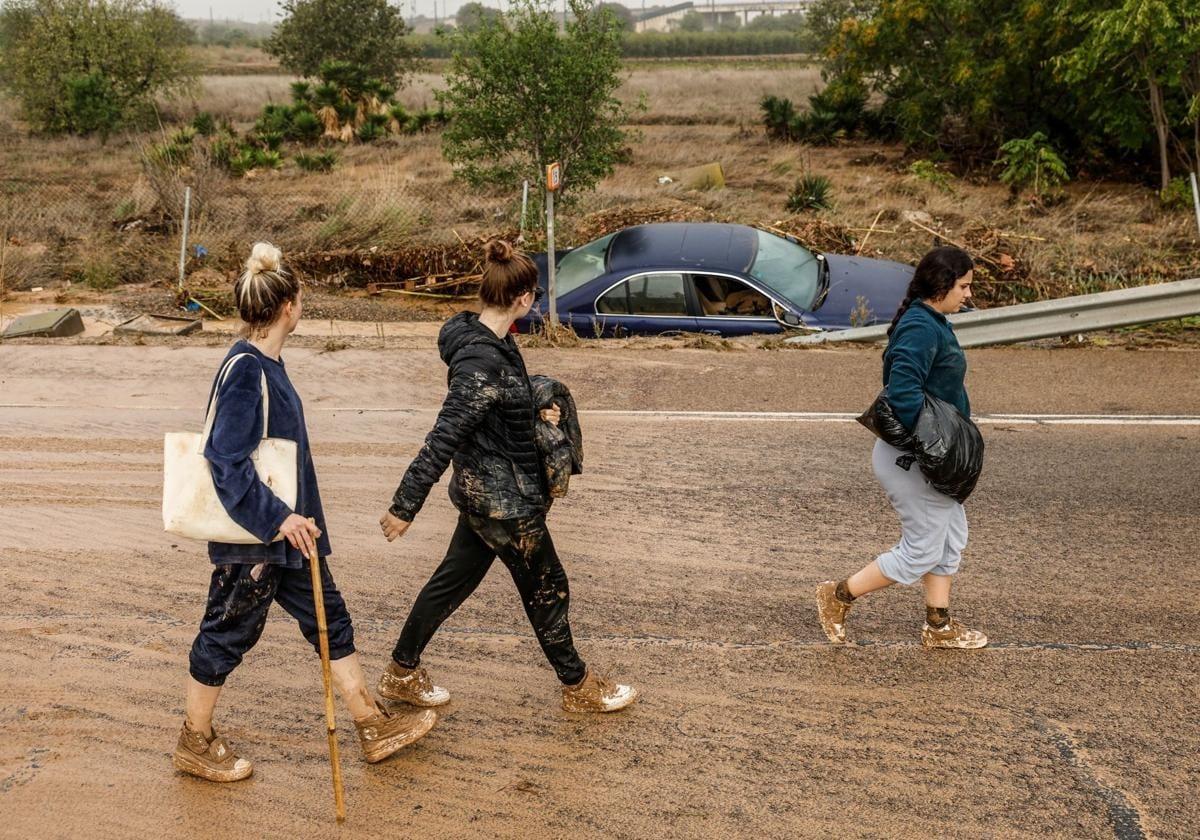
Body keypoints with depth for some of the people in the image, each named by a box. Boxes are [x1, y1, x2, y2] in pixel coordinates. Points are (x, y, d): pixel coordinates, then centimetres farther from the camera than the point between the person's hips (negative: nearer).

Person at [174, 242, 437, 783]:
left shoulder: (266, 362, 7)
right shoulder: (244, 371, -22)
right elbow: (226, 459, -26)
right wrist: (277, 518, -26)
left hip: (285, 526, 10)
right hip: (250, 535, -10)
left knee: (328, 616, 15)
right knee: (229, 632, 8)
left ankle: (373, 727, 27)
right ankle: (196, 744, 29)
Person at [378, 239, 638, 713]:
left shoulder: (484, 339, 2)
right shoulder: (484, 363, -29)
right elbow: (442, 439, -28)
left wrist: (535, 414, 5)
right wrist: (405, 507, -25)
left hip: (483, 491, 10)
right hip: (504, 500, -9)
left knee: (454, 579, 20)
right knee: (547, 589, 9)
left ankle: (402, 674, 35)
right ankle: (578, 687, 29)